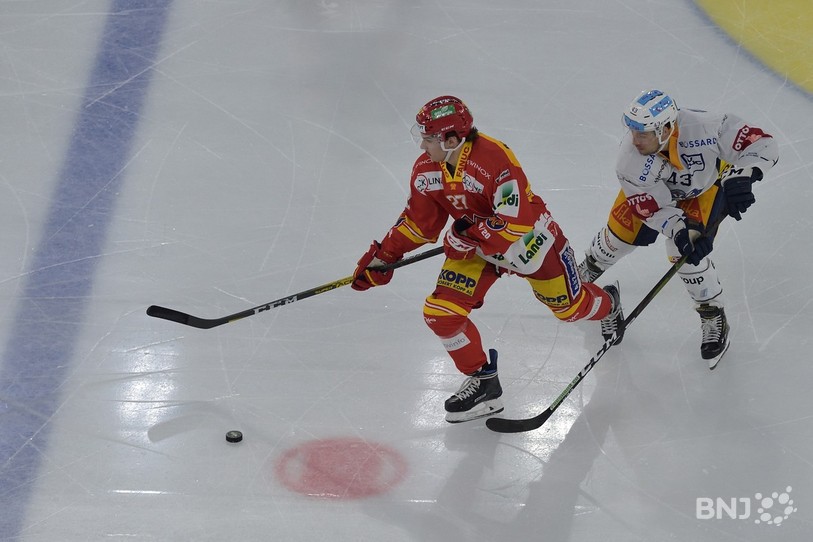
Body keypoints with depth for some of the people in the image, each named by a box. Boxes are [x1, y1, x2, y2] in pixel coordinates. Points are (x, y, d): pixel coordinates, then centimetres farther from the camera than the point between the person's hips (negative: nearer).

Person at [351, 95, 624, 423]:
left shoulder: (496, 160, -37)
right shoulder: (425, 170, -14)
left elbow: (516, 224, -37)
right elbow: (418, 222, 0)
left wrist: (471, 234, -38)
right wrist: (382, 258, -5)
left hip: (529, 238, -5)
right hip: (475, 245, 5)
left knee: (570, 307, 14)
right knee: (440, 312, -11)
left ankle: (608, 304, 53)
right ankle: (483, 381, 9)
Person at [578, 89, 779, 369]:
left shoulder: (703, 127, -44)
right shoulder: (629, 160, -35)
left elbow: (762, 144, -39)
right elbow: (653, 206, -27)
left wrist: (742, 176, -56)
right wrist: (678, 228, -45)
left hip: (708, 182, -2)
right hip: (652, 184, 2)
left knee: (688, 252, -17)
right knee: (621, 231, 8)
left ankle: (714, 319, 5)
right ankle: (589, 270, 43)